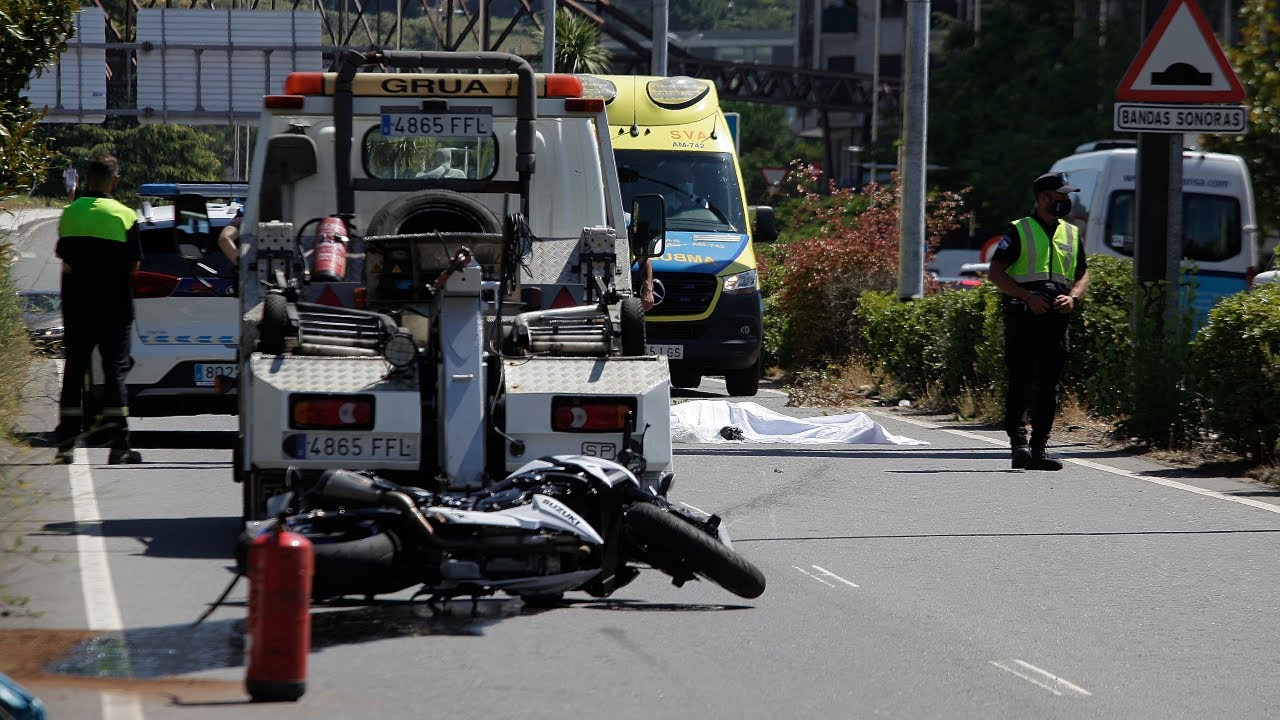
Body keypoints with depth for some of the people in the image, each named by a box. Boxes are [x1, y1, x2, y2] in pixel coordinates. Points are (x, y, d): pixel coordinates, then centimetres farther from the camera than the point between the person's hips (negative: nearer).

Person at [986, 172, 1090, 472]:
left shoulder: (1072, 234, 18)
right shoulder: (1018, 231, 2)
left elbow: (1083, 274, 20)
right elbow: (995, 272, -3)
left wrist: (1073, 298, -2)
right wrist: (1028, 297, -15)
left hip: (1056, 320, 5)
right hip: (1022, 317, -5)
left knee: (1049, 386, 5)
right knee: (1022, 379, -16)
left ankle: (1038, 449, 11)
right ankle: (1019, 442, -23)